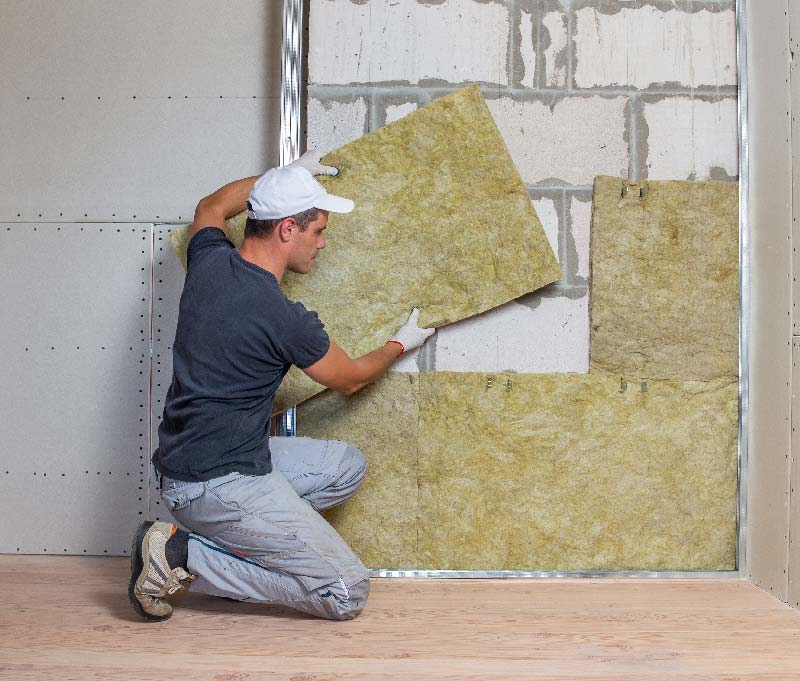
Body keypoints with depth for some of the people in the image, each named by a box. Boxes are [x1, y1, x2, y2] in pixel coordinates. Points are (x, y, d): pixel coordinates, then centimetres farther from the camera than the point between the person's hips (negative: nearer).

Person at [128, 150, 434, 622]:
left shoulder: (208, 260, 1)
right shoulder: (285, 317, -19)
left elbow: (211, 207, 28)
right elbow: (350, 379, 2)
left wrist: (292, 173, 33)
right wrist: (399, 345, 21)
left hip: (184, 462, 9)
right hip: (220, 484, -9)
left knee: (348, 466, 17)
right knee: (347, 594, -7)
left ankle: (232, 539, 7)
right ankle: (186, 556, -5)